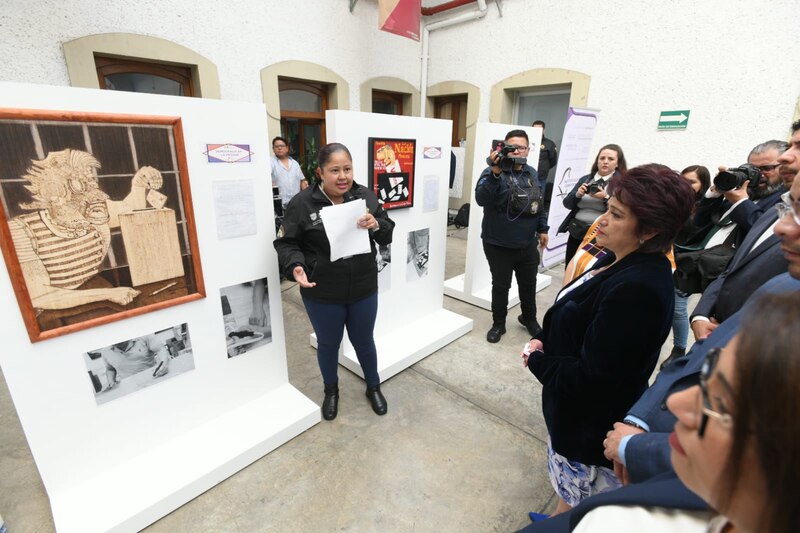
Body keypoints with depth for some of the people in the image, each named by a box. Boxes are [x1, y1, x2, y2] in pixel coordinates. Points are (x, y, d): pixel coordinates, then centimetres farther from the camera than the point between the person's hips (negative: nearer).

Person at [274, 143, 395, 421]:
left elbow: (388, 235, 3)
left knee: (364, 340, 20)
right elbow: (286, 243, -6)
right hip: (322, 294, -1)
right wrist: (296, 267, -26)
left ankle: (374, 387, 47)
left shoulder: (365, 196, -3)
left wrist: (376, 225, -19)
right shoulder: (302, 203, -12)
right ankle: (331, 390, 48)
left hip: (364, 290, 2)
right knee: (328, 343, 19)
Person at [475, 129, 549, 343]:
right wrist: (495, 173, -38)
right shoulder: (493, 172, -11)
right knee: (501, 285, 8)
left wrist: (542, 228, 18)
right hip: (499, 245, -5)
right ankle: (498, 323, 28)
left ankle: (529, 318, 43)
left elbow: (538, 203, 18)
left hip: (527, 244, 5)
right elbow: (481, 199, -29)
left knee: (529, 283, 19)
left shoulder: (531, 173, 8)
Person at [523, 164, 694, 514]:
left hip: (591, 426, -8)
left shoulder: (636, 289, -33)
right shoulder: (621, 260, -3)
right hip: (577, 410, 8)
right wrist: (542, 342, -7)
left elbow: (592, 379, -30)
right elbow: (576, 324, 8)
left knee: (574, 510, 19)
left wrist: (536, 360, -16)